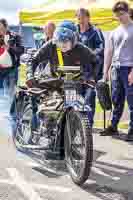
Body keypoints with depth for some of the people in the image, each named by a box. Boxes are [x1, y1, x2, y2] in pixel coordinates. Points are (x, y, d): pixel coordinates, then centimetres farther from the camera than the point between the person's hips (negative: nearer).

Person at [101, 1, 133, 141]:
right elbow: (109, 53, 17)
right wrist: (105, 71, 11)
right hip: (116, 69, 6)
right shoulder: (114, 32, 16)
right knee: (116, 100, 11)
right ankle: (113, 127, 19)